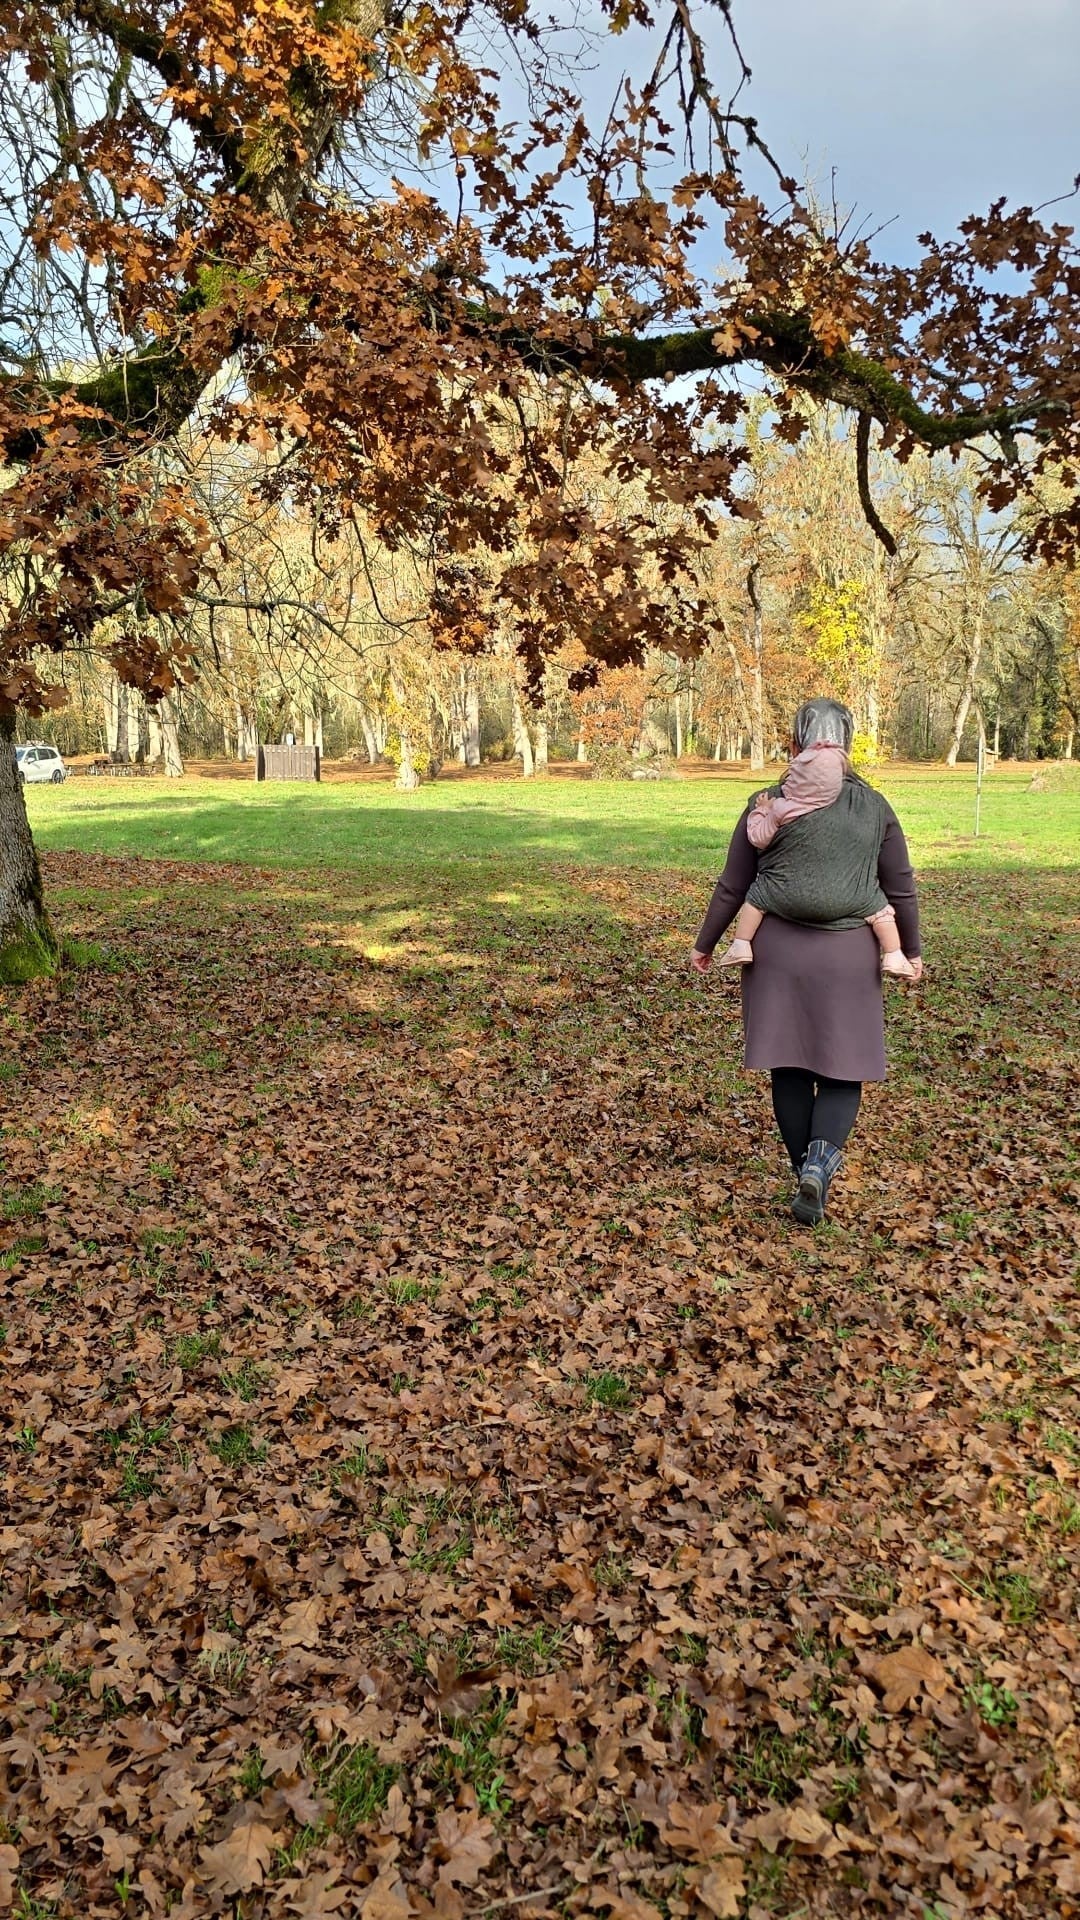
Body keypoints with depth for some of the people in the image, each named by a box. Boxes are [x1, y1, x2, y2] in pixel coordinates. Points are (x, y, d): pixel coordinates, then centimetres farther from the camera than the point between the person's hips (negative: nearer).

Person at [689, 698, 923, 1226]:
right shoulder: (875, 808, 0)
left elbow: (732, 887, 1)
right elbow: (901, 890, 7)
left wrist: (705, 944, 13)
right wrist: (911, 951, 20)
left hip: (778, 952, 0)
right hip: (850, 955, 0)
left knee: (789, 1067, 12)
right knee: (842, 1068, 9)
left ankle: (807, 1175, 18)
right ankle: (822, 1156, -16)